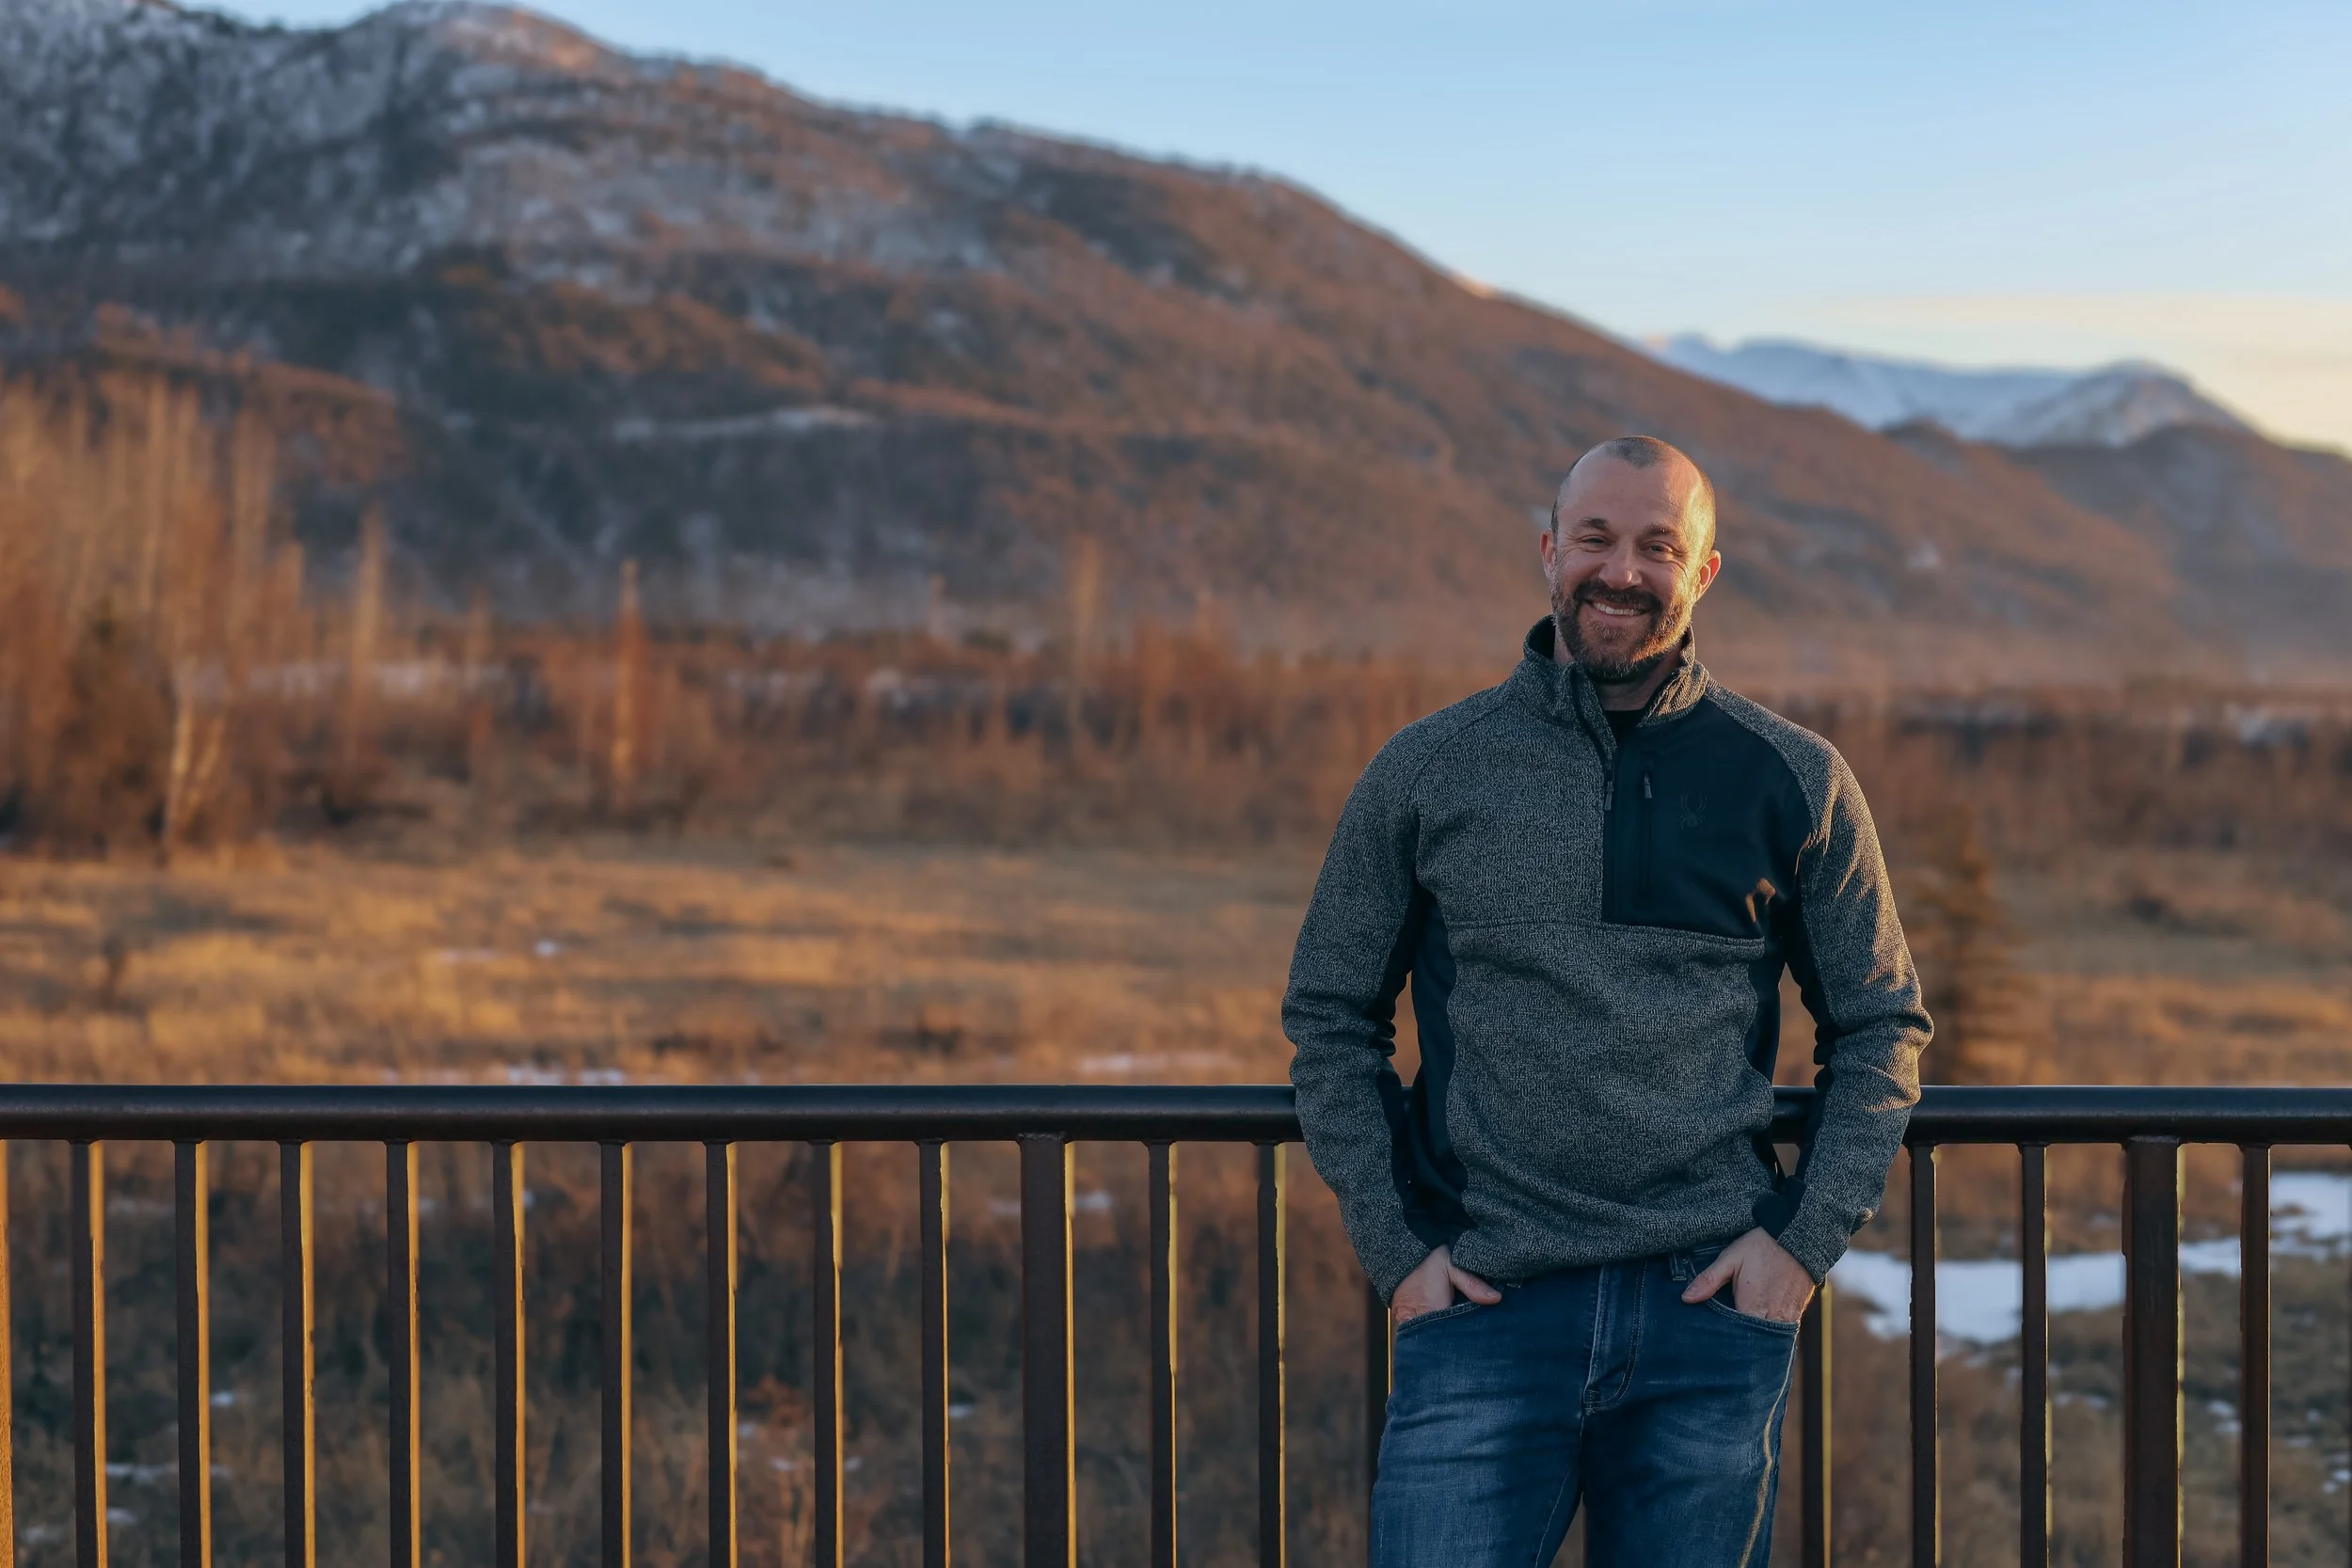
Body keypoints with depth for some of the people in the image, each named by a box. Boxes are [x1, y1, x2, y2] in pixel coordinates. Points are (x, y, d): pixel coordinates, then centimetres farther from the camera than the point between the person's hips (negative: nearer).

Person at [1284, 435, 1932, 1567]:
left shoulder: (1793, 783, 6)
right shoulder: (1425, 774, 5)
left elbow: (1882, 1027, 12)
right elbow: (1329, 1016, 11)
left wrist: (1805, 1241, 0)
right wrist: (1395, 1247, 1)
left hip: (1710, 1311, 1)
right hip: (1484, 1310, -1)